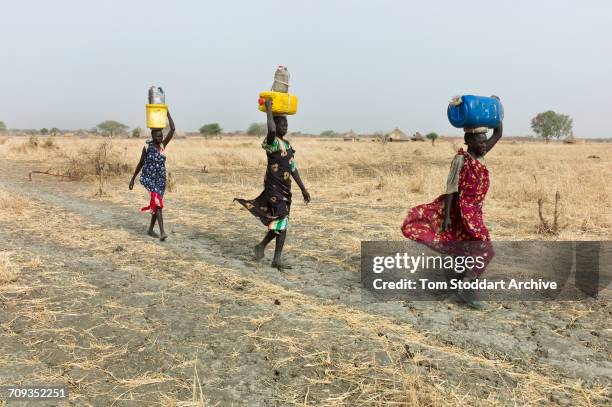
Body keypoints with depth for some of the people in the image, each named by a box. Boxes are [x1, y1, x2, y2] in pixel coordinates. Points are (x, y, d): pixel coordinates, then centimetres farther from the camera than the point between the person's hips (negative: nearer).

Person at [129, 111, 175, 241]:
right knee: (157, 202, -21)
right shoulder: (147, 147, -7)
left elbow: (173, 129, -7)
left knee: (156, 203, 12)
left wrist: (167, 113, -8)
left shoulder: (163, 145, 2)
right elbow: (140, 163, 4)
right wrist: (133, 178, 9)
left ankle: (150, 229, 30)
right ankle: (162, 232, -27)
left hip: (161, 179, 5)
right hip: (148, 179, -5)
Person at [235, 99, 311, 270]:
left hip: (285, 188, 8)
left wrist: (303, 189, 17)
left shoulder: (287, 145, 15)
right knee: (279, 221, -12)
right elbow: (271, 130, -36)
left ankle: (277, 260, 16)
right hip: (274, 187, -8)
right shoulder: (272, 142, -10)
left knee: (283, 224, 8)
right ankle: (261, 246, 12)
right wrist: (268, 109, -20)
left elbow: (293, 169, 19)